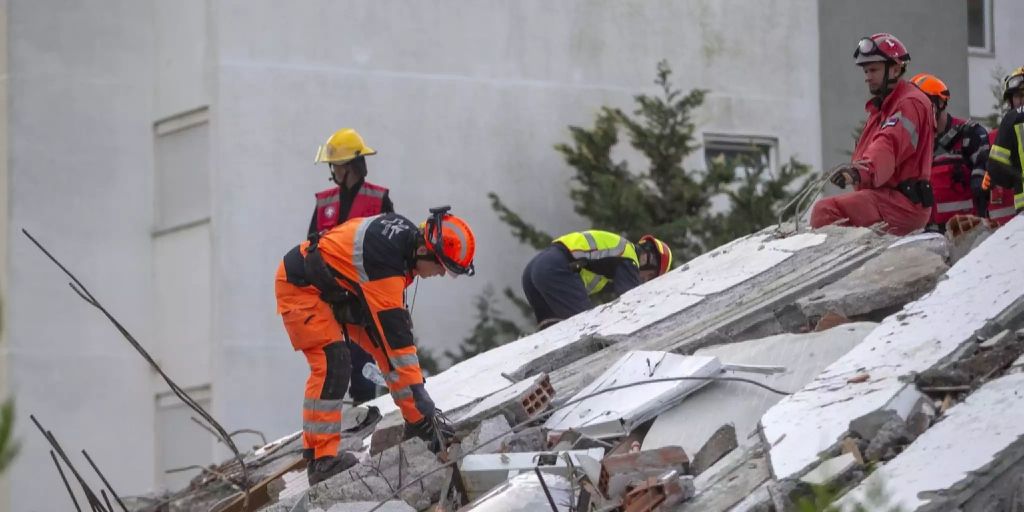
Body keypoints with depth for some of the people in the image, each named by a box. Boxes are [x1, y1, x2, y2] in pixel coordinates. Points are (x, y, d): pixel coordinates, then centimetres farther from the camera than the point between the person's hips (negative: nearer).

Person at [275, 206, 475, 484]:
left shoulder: (408, 232, -7)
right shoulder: (385, 262, -36)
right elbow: (394, 330, -37)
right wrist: (418, 392, -36)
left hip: (337, 286, 10)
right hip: (299, 287, -10)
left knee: (384, 347, 9)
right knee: (332, 363, -23)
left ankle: (416, 421, 23)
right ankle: (321, 457, -24)